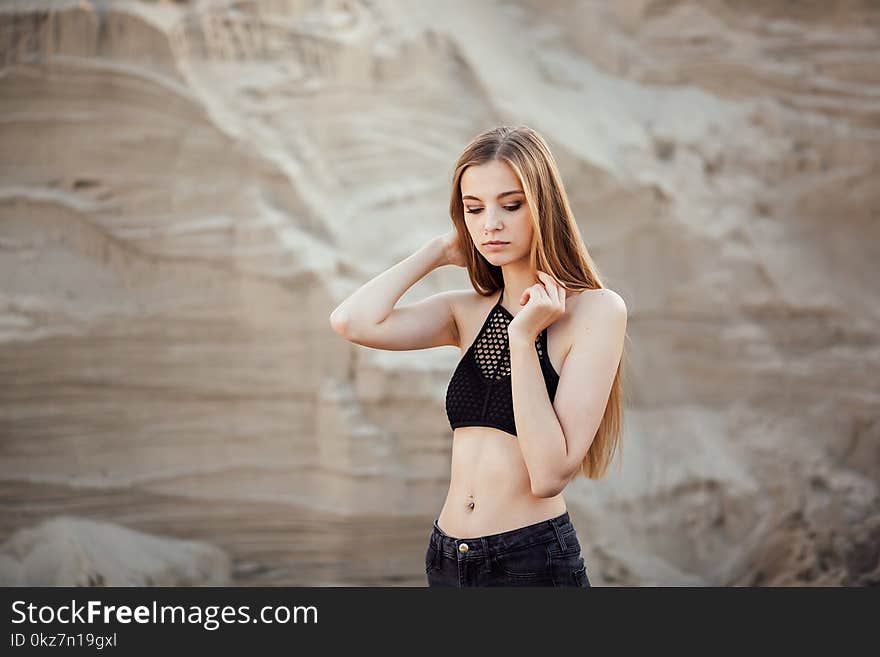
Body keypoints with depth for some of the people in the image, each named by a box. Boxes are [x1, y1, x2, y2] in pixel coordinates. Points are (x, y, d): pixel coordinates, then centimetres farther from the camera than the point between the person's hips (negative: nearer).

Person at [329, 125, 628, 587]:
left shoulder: (596, 310, -10)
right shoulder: (468, 312, 5)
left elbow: (550, 474, -17)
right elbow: (352, 322, -13)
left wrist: (524, 337, -18)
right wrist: (439, 250, -1)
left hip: (533, 561, -5)